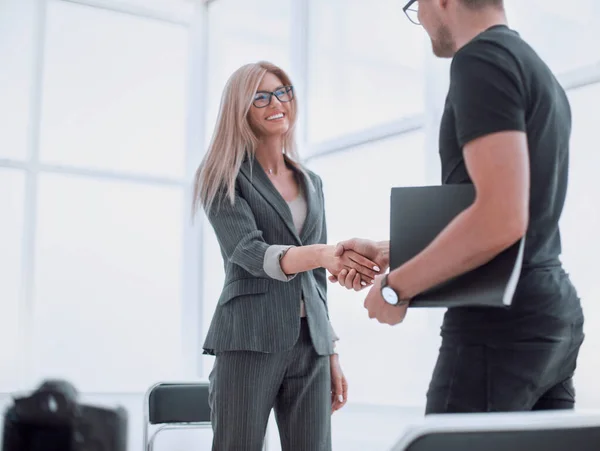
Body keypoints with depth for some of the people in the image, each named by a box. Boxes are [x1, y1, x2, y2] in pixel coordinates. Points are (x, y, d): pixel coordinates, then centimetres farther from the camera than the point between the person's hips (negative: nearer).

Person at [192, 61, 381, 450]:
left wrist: (332, 352, 15)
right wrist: (322, 254, -32)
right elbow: (248, 253, -15)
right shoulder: (225, 179, 0)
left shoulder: (312, 183, 17)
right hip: (250, 340, -5)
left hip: (310, 343, 5)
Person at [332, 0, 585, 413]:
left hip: (502, 324, -9)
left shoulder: (481, 58, -13)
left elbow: (500, 218, -25)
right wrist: (386, 254, 20)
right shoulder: (538, 69, 17)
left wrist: (396, 286, -13)